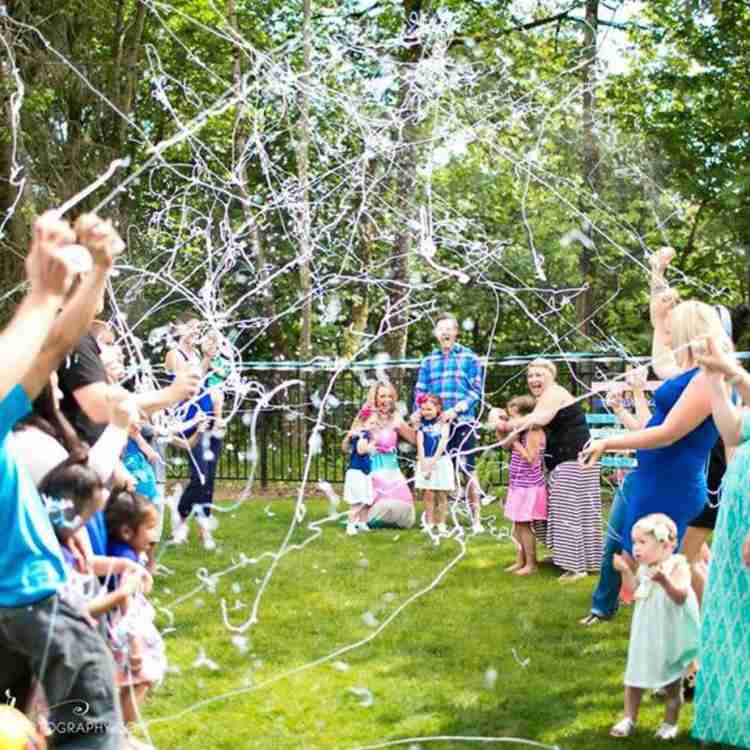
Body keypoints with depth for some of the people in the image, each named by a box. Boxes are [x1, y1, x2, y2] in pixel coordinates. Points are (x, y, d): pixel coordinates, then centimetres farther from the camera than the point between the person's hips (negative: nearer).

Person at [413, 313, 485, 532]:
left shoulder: (469, 358, 4)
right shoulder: (428, 361, 14)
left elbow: (476, 390, -2)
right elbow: (420, 390, 10)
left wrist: (456, 409, -15)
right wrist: (417, 412, -9)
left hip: (462, 422, -3)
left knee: (467, 471, -4)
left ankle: (476, 520, 2)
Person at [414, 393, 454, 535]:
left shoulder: (443, 423, -2)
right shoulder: (422, 424, 6)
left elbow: (442, 444, -9)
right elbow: (420, 444, 0)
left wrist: (432, 462, -14)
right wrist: (423, 463, -10)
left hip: (441, 461, -2)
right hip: (425, 461, 2)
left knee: (441, 494, 2)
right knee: (428, 494, 1)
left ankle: (441, 523, 7)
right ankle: (429, 523, 6)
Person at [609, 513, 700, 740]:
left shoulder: (677, 565, -19)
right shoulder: (643, 567, 0)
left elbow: (680, 596, -31)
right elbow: (635, 594, 11)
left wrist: (664, 580, -47)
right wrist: (626, 571, 1)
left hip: (670, 635, -5)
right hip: (645, 633, 6)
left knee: (672, 681, 10)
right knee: (634, 676, 9)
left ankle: (670, 723, 26)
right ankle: (629, 719, 20)